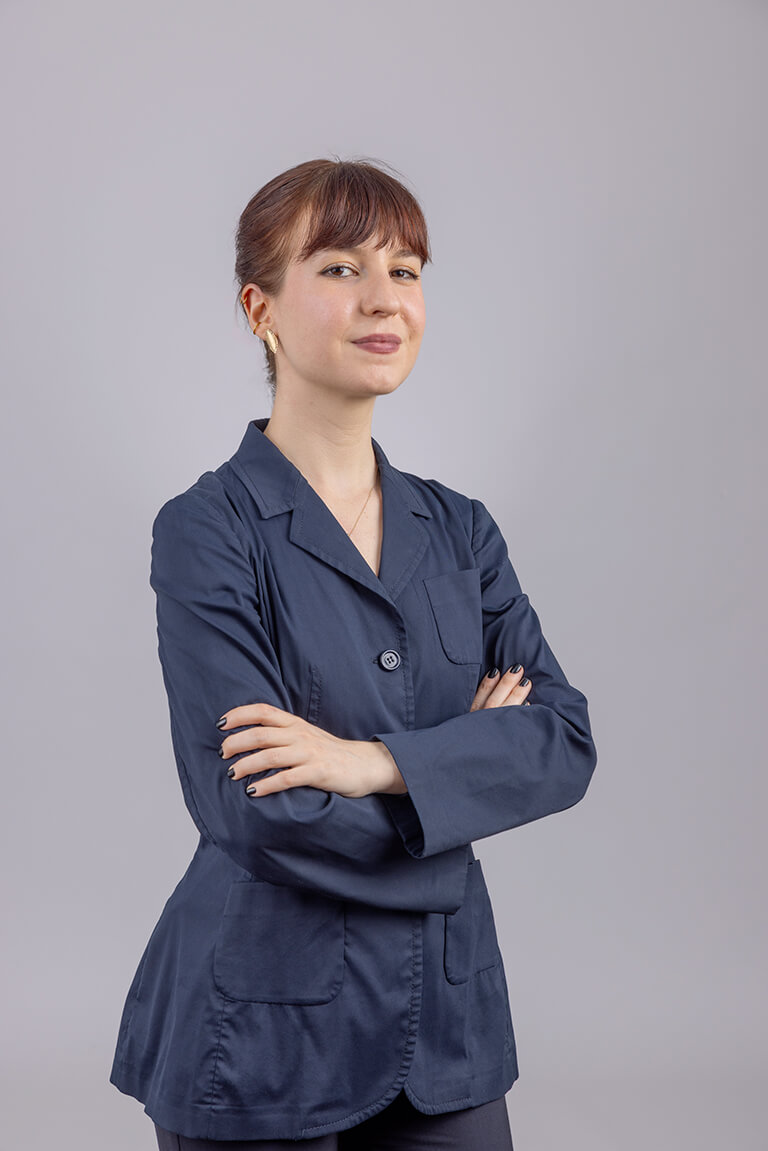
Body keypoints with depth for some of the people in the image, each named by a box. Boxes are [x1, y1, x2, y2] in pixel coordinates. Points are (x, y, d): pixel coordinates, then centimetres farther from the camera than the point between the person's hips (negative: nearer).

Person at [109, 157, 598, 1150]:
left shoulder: (459, 529, 6)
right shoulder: (209, 531, -11)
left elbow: (566, 741, -5)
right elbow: (254, 805, -20)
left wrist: (376, 761, -19)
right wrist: (468, 760, -9)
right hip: (263, 1031, -4)